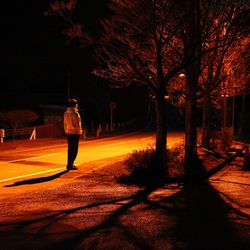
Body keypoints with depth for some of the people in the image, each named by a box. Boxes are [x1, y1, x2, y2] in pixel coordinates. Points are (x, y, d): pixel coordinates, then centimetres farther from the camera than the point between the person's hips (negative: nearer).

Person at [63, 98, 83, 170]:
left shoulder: (66, 113, 8)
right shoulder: (75, 114, -16)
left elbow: (64, 124, 12)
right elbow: (77, 124, -16)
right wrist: (79, 132, -5)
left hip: (68, 133, 8)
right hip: (75, 133, -8)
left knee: (70, 149, 14)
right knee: (74, 149, -3)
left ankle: (70, 164, 19)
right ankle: (70, 165, -5)